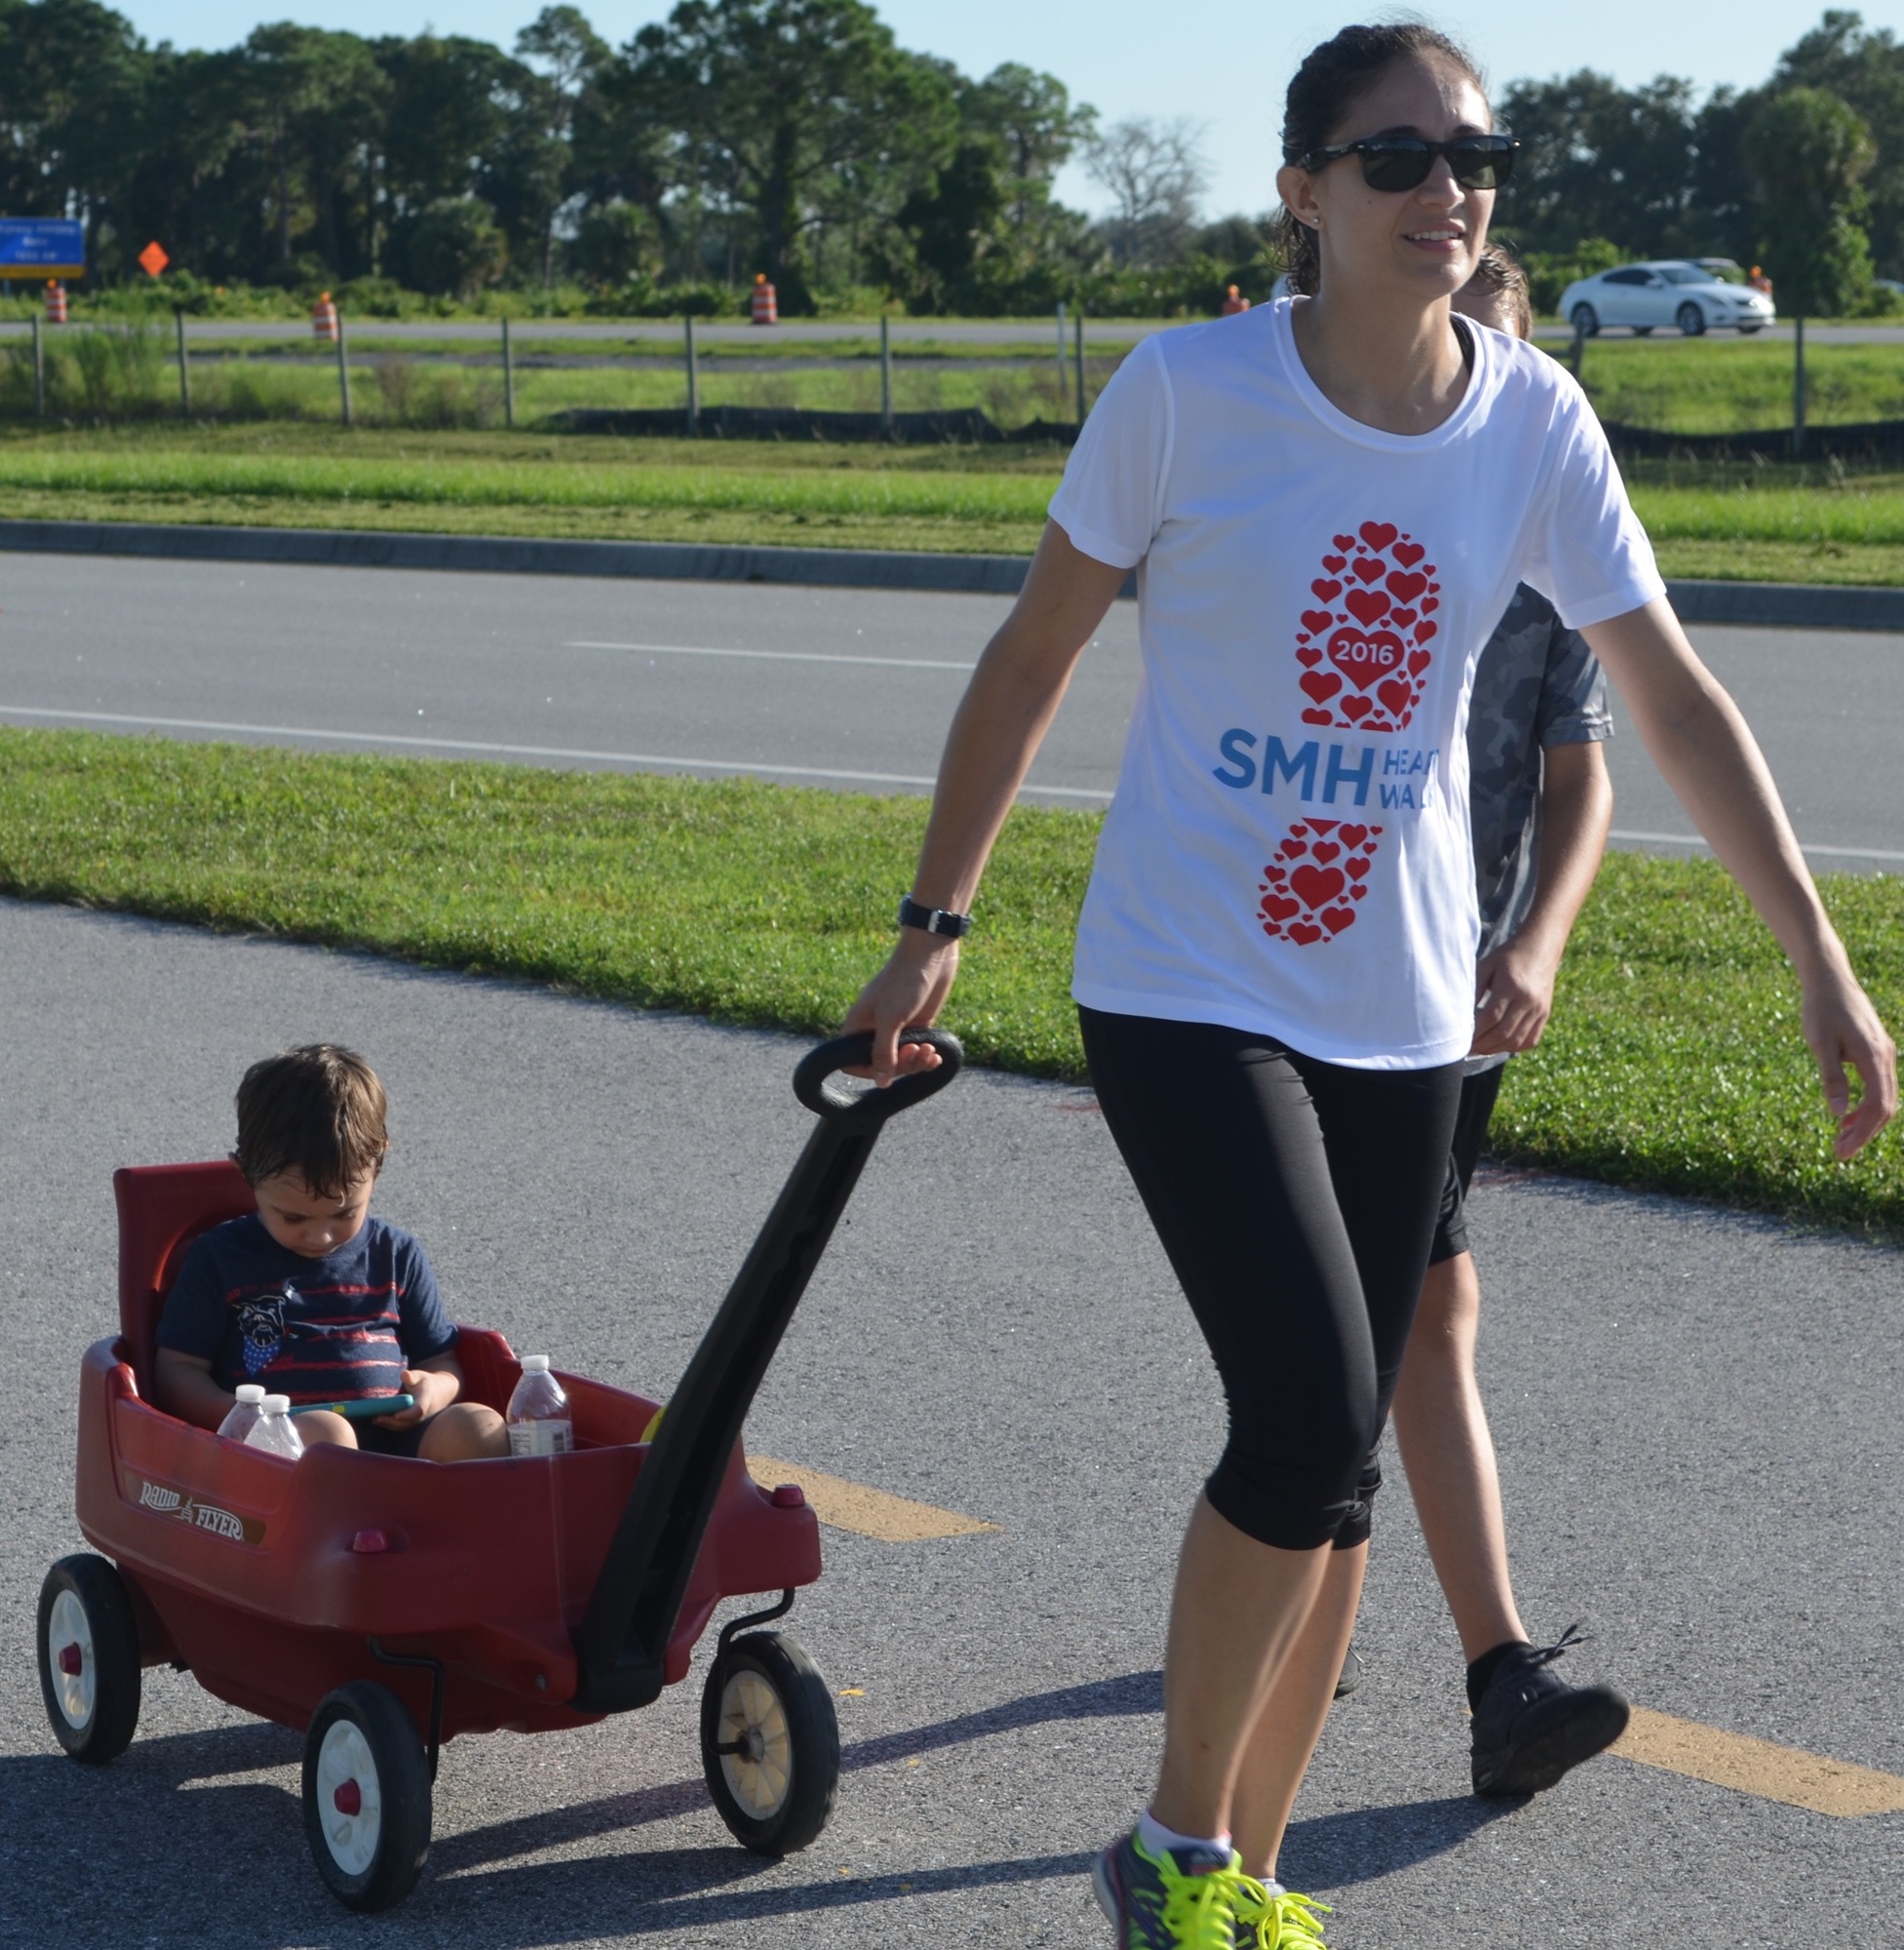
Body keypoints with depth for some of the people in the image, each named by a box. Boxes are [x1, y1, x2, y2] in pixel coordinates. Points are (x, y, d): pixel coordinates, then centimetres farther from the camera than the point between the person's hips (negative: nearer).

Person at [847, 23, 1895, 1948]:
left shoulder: (1531, 418, -2)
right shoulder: (1188, 392, -12)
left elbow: (1675, 703, 2)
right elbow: (1032, 654, -1)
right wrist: (934, 923, 0)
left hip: (1398, 1015, 4)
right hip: (1185, 992, -4)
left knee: (1332, 1465, 8)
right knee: (1310, 1420, -18)